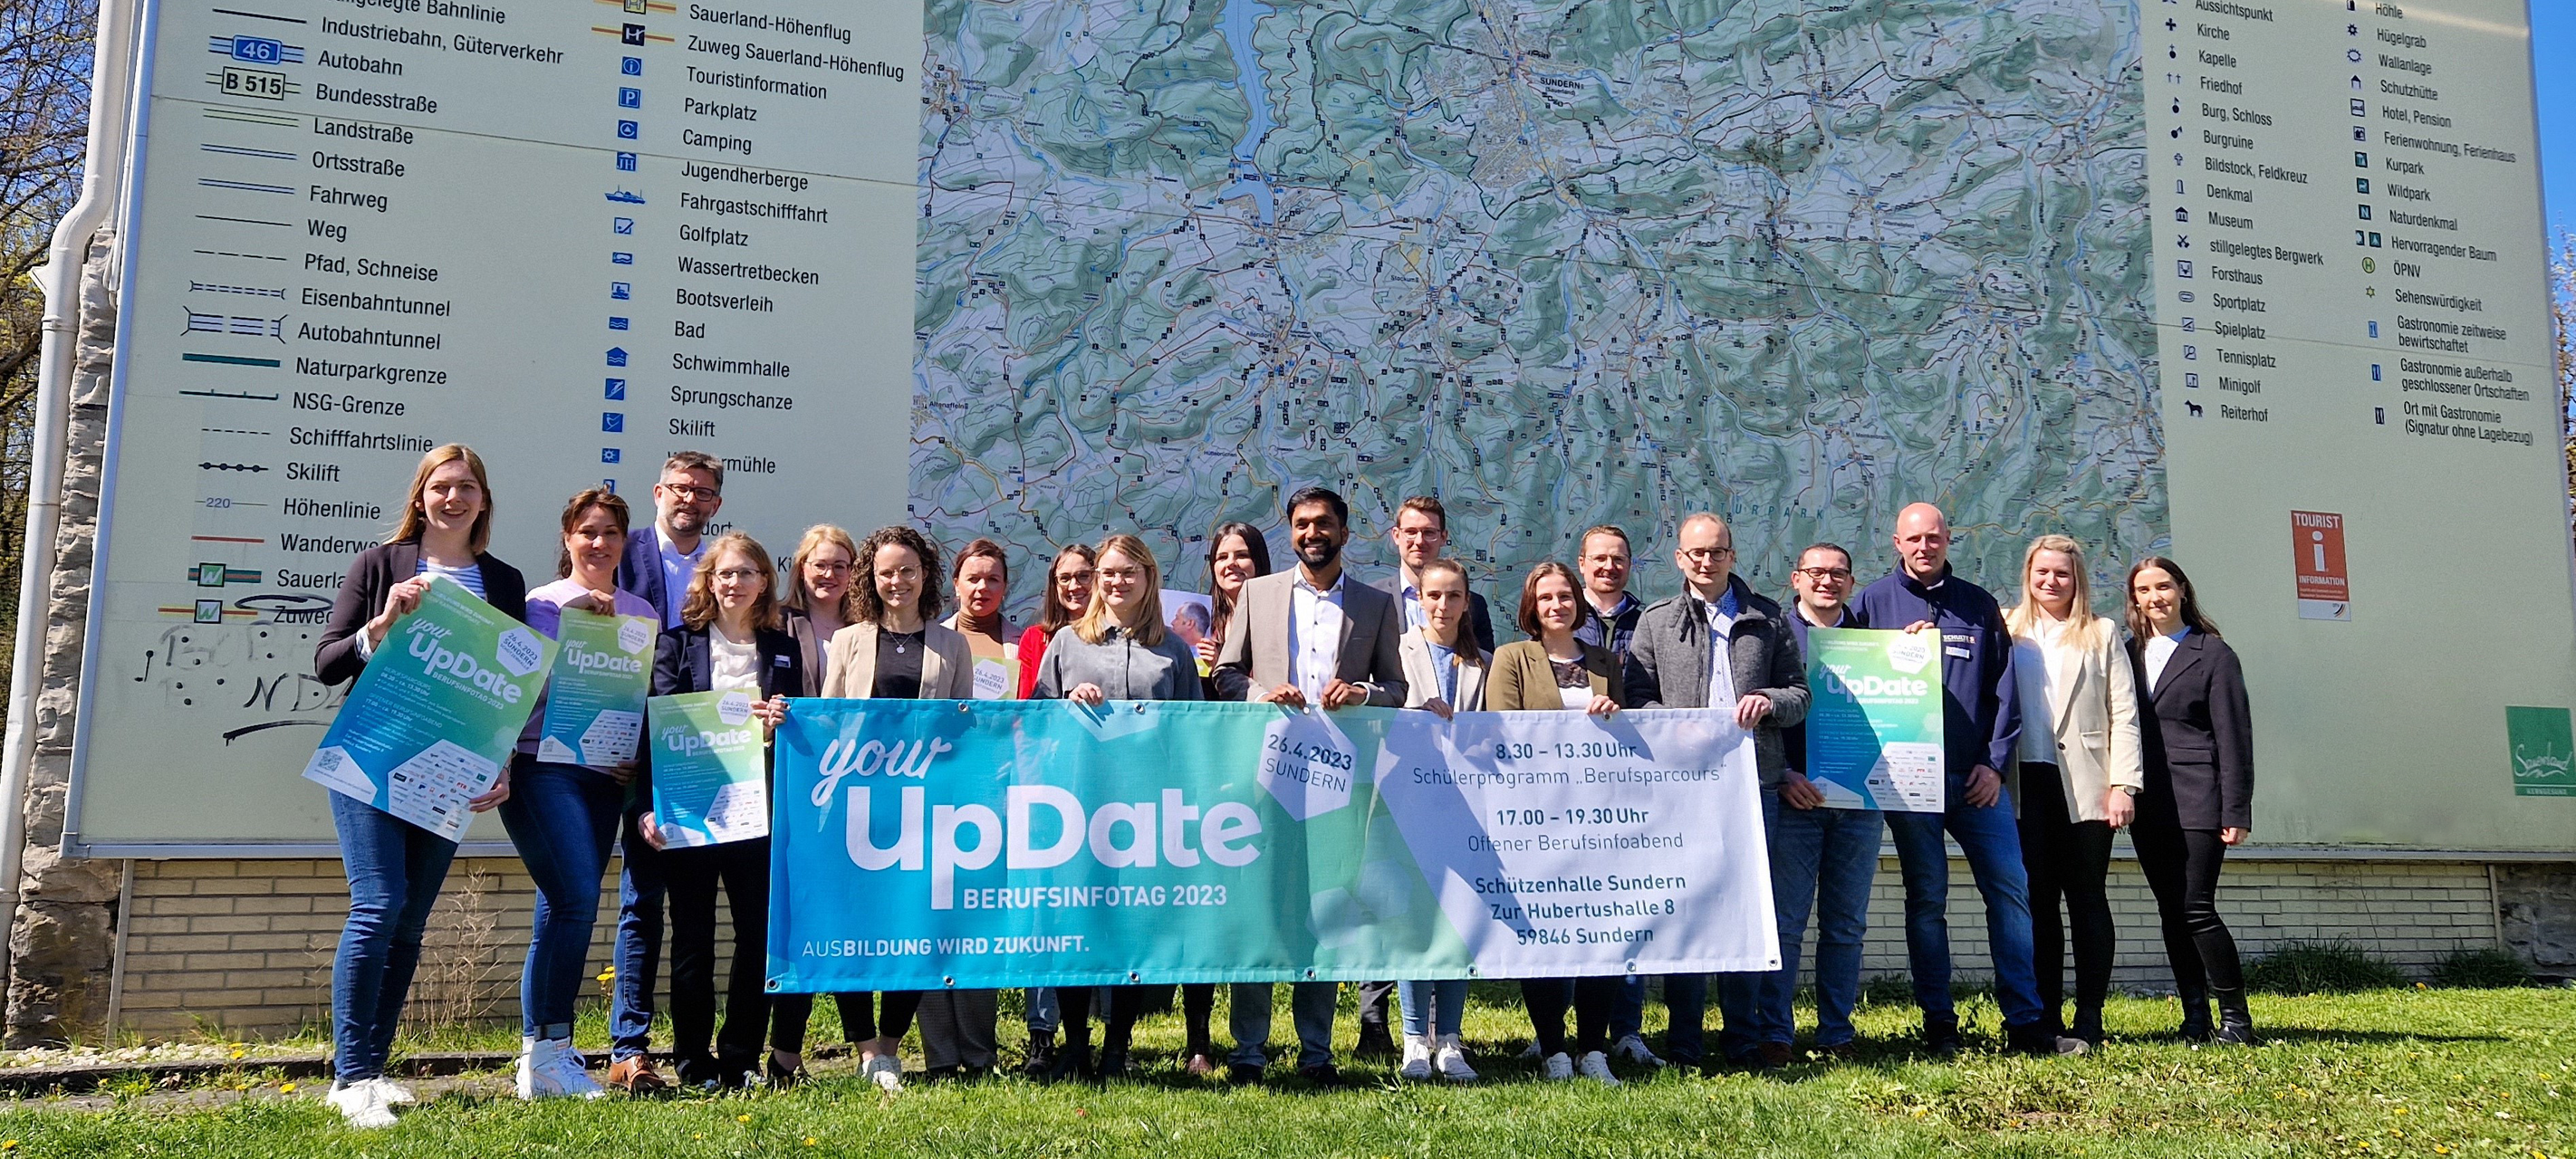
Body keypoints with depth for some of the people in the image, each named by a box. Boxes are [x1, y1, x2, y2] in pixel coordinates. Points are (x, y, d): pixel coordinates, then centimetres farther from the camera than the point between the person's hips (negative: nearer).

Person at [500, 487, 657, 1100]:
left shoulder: (643, 612, 15)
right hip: (545, 767, -5)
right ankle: (548, 1054, -9)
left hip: (606, 777, 5)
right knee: (578, 899, -17)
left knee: (560, 910, 7)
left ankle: (537, 1059, 11)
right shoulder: (544, 602, 1)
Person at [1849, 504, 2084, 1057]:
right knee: (1926, 900, 3)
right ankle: (1939, 1026, 9)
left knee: (2010, 890, -2)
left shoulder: (1979, 605, 12)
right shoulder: (1874, 602, 7)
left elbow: (2004, 687, 9)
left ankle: (2025, 1022, 5)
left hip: (1977, 777, 2)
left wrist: (1994, 762, 0)